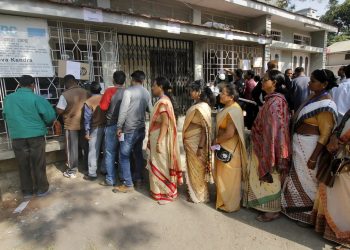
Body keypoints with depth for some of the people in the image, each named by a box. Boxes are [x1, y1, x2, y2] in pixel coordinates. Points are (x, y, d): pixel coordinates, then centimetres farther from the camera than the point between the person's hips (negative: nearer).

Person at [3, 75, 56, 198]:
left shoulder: (8, 99, 7)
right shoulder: (36, 98, -9)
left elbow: (5, 116, 18)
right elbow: (50, 115, -13)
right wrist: (44, 124, 7)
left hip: (17, 136, 4)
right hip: (36, 135, -3)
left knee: (23, 165, 13)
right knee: (38, 164, 8)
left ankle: (27, 191, 24)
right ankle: (41, 189, 19)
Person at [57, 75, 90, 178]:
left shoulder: (65, 95, -14)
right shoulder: (86, 92, 0)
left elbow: (59, 111, -12)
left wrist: (67, 110, 6)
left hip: (71, 125, -4)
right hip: (84, 124, 4)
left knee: (72, 148, 6)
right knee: (85, 146, 15)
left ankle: (72, 171, 16)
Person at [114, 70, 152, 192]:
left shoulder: (129, 91, -12)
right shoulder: (146, 93, 6)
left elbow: (123, 110, -16)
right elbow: (150, 109, 17)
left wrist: (119, 127, -10)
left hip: (129, 129, -7)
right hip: (141, 128, 7)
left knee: (124, 156, 0)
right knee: (138, 153, 19)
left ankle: (128, 184, 3)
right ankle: (138, 178, 29)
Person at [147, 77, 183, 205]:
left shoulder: (163, 102, -18)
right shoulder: (163, 101, 12)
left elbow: (165, 123, -23)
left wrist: (159, 142, -25)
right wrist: (151, 139, 17)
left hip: (160, 138, -10)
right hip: (158, 137, 10)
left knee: (161, 165, 2)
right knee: (159, 165, 17)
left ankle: (165, 193, 16)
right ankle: (161, 190, 30)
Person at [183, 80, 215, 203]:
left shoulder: (202, 107, -21)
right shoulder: (196, 105, 7)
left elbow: (205, 129, -23)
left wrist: (200, 147, -22)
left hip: (196, 143, -8)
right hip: (191, 142, 8)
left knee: (197, 168, 7)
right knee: (193, 167, 19)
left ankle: (199, 195, 26)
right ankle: (194, 191, 36)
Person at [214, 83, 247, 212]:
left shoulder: (232, 111, -24)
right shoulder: (229, 108, 7)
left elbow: (229, 133, -27)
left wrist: (216, 140, -14)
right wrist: (217, 140, 5)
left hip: (229, 149, -10)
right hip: (225, 147, 10)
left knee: (228, 177, 6)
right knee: (225, 176, 21)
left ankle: (230, 205, 23)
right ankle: (226, 200, 38)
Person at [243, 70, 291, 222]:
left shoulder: (275, 102, -21)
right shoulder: (272, 100, 9)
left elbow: (274, 129, -24)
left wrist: (268, 155, -22)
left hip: (268, 148, -10)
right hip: (263, 146, 10)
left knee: (269, 179, 5)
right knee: (266, 178, 20)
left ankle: (272, 210, 22)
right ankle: (267, 206, 36)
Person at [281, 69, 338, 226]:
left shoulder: (326, 105, -20)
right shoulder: (313, 97, 6)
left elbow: (325, 134, -20)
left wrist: (313, 157, -19)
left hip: (311, 146, -8)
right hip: (300, 144, 8)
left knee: (307, 180, 8)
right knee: (298, 177, 21)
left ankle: (308, 215, 30)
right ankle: (298, 209, 41)